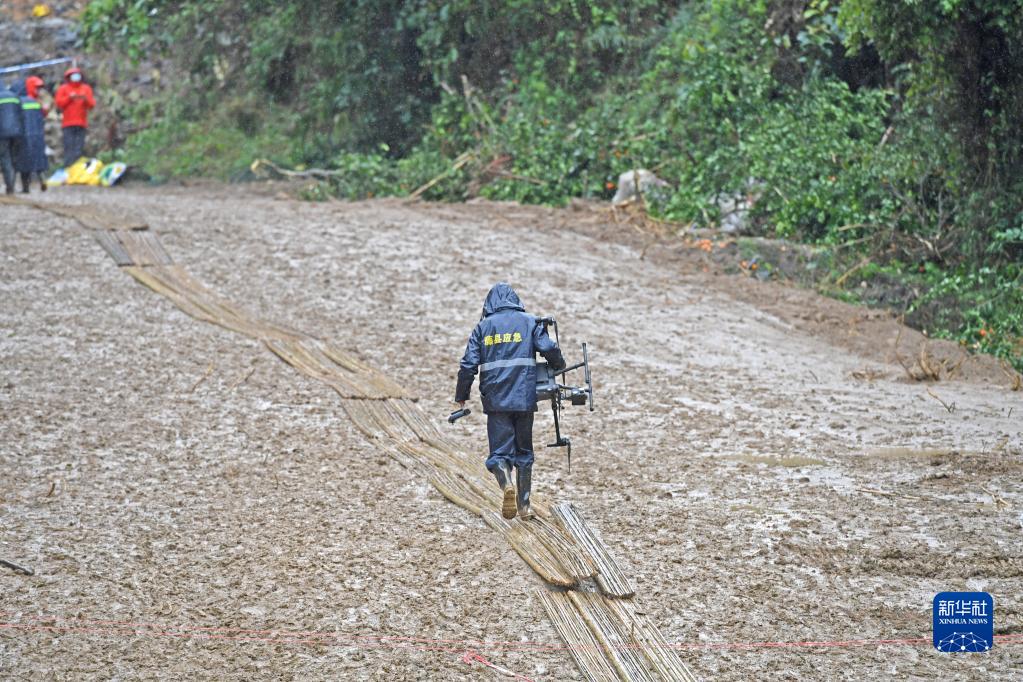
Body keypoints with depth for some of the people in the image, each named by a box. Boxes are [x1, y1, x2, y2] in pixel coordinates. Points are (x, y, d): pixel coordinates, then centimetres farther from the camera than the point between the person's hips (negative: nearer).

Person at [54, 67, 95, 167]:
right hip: (68, 123, -2)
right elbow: (59, 103, 0)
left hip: (82, 123, 2)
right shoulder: (63, 89, 10)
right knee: (69, 145, -9)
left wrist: (86, 99, -12)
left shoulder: (86, 89, 15)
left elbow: (92, 104, 8)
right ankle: (68, 166, -10)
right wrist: (69, 97, -12)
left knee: (79, 147, -3)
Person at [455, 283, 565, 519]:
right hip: (524, 399, 1)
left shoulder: (483, 326, 6)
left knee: (499, 451, 1)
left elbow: (468, 365, 1)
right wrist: (559, 367, 14)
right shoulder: (529, 322, 5)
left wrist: (461, 397, 12)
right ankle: (524, 505, 14)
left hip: (495, 400, -1)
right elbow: (549, 349, -7)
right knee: (524, 451, 14)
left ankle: (507, 484, -29)